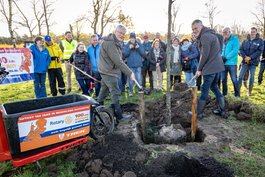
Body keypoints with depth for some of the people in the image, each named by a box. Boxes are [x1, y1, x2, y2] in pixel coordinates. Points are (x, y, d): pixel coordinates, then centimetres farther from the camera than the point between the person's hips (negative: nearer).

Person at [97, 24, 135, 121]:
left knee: (104, 90, 19)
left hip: (108, 70, 10)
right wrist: (129, 73, -28)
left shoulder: (116, 42, 12)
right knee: (116, 92, -5)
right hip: (108, 71, -10)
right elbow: (118, 61, -28)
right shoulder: (109, 43, -22)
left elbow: (118, 59, 11)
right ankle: (118, 115, 3)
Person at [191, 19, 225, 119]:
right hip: (217, 66, 10)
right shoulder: (211, 34, 19)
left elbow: (205, 55, -17)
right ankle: (222, 110, 24)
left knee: (204, 90, -3)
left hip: (210, 68, -10)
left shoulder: (205, 36, -14)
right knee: (214, 87, 19)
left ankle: (198, 113, 5)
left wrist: (199, 69, -10)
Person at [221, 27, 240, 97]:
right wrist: (221, 56, -3)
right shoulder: (223, 40, 13)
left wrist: (226, 57, -20)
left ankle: (237, 95, 12)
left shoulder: (235, 39, -5)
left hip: (231, 63, -6)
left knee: (234, 79, 0)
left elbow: (235, 50, -15)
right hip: (223, 63, 6)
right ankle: (224, 93, 24)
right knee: (223, 79, 11)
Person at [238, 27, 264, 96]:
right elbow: (241, 49, 3)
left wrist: (250, 57, -17)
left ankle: (250, 91, 15)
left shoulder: (260, 41, 4)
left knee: (252, 77, 5)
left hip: (253, 62, -1)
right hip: (245, 61, 1)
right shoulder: (245, 41, 9)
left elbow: (259, 51, -7)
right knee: (240, 76, -1)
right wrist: (245, 57, -14)